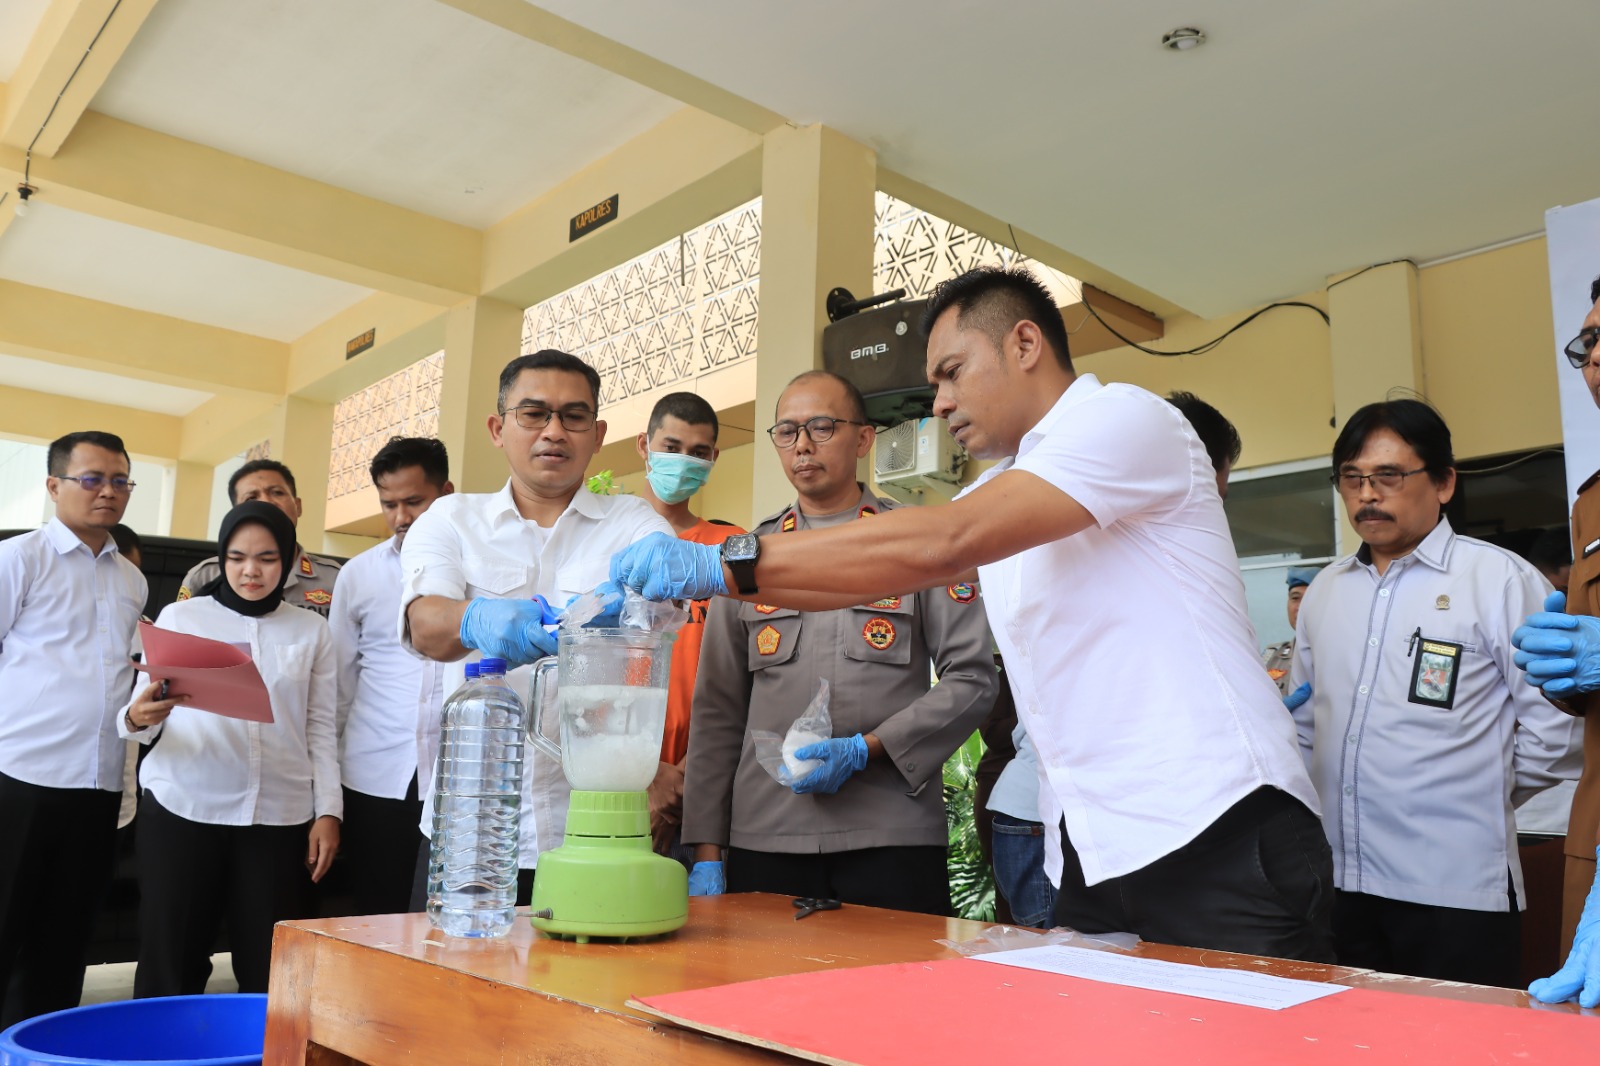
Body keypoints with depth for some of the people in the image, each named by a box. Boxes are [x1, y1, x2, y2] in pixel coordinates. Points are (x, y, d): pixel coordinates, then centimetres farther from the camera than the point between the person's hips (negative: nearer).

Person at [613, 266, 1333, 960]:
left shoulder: (1126, 418, -11)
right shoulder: (998, 491, 18)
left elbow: (939, 546, -23)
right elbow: (884, 578, 13)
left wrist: (725, 563, -23)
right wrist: (700, 583, 2)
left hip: (1219, 834, -7)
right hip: (1099, 853, 8)